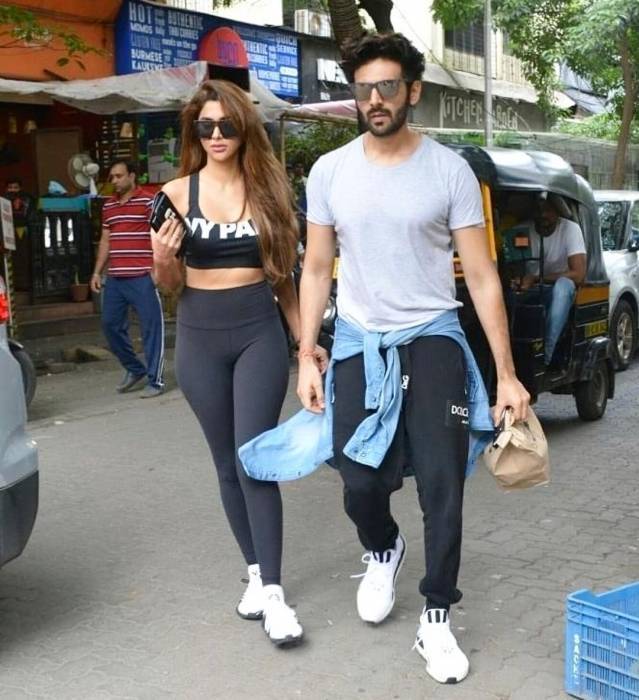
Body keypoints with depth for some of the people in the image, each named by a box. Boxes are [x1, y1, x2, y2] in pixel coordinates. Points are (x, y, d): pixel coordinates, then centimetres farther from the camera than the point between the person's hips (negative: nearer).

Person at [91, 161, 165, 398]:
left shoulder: (148, 202, -4)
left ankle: (155, 380, 3)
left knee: (151, 327, -3)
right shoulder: (108, 206, 16)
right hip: (114, 278, 7)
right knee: (110, 324, 9)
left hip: (142, 277, -7)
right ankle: (134, 369, 26)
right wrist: (97, 272, 17)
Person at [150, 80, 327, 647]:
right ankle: (256, 572, 22)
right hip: (199, 338, 1)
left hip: (260, 333, -1)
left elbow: (282, 274, 10)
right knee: (228, 463, 8)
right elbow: (170, 283, 5)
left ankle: (272, 591, -4)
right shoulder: (177, 192, 0)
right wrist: (162, 260, -17)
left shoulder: (268, 189, 2)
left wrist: (305, 338, 9)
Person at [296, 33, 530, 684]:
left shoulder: (449, 171, -6)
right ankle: (382, 551, 41)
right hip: (358, 343, 2)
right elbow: (316, 270, 8)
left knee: (441, 488, -4)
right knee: (360, 485, 6)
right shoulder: (329, 172, 1)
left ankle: (436, 621, 13)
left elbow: (481, 276, -5)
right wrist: (306, 357, 3)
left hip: (432, 338, -2)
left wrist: (507, 374, -7)